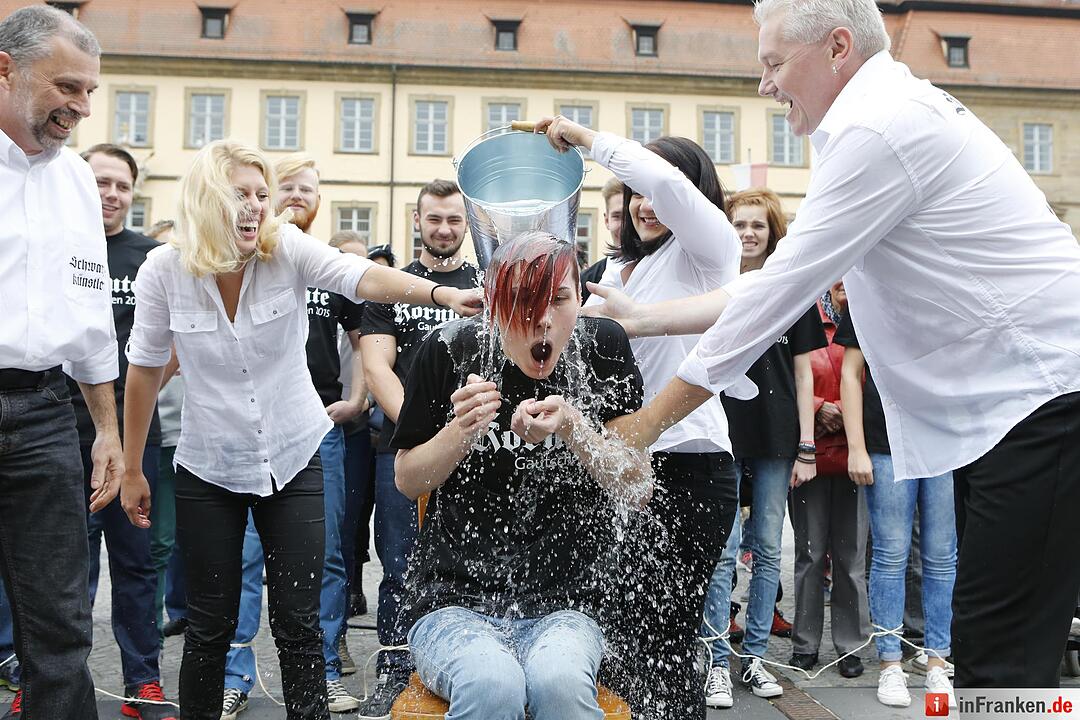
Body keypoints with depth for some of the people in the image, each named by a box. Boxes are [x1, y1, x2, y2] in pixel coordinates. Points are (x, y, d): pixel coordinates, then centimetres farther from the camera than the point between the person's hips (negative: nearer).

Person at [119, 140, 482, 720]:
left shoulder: (288, 249, -12)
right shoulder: (164, 271, -10)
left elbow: (363, 278, -29)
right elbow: (145, 369, 0)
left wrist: (439, 293, -48)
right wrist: (132, 470, 6)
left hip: (294, 458, 0)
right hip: (209, 469, 0)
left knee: (299, 625, 2)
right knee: (210, 625, 9)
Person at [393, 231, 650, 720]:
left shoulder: (602, 350, -2)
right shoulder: (451, 352, -4)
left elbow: (637, 492, -1)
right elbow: (408, 483, 4)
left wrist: (573, 428, -18)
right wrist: (461, 431, -15)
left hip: (561, 607, 1)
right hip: (455, 601, 0)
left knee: (560, 681, -31)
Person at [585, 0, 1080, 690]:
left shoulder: (877, 127, -16)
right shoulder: (898, 111, 17)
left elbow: (777, 292, -17)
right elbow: (785, 283, 15)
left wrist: (651, 419, -9)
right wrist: (641, 317, 12)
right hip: (996, 405, 10)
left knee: (998, 657, -6)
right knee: (983, 639, 15)